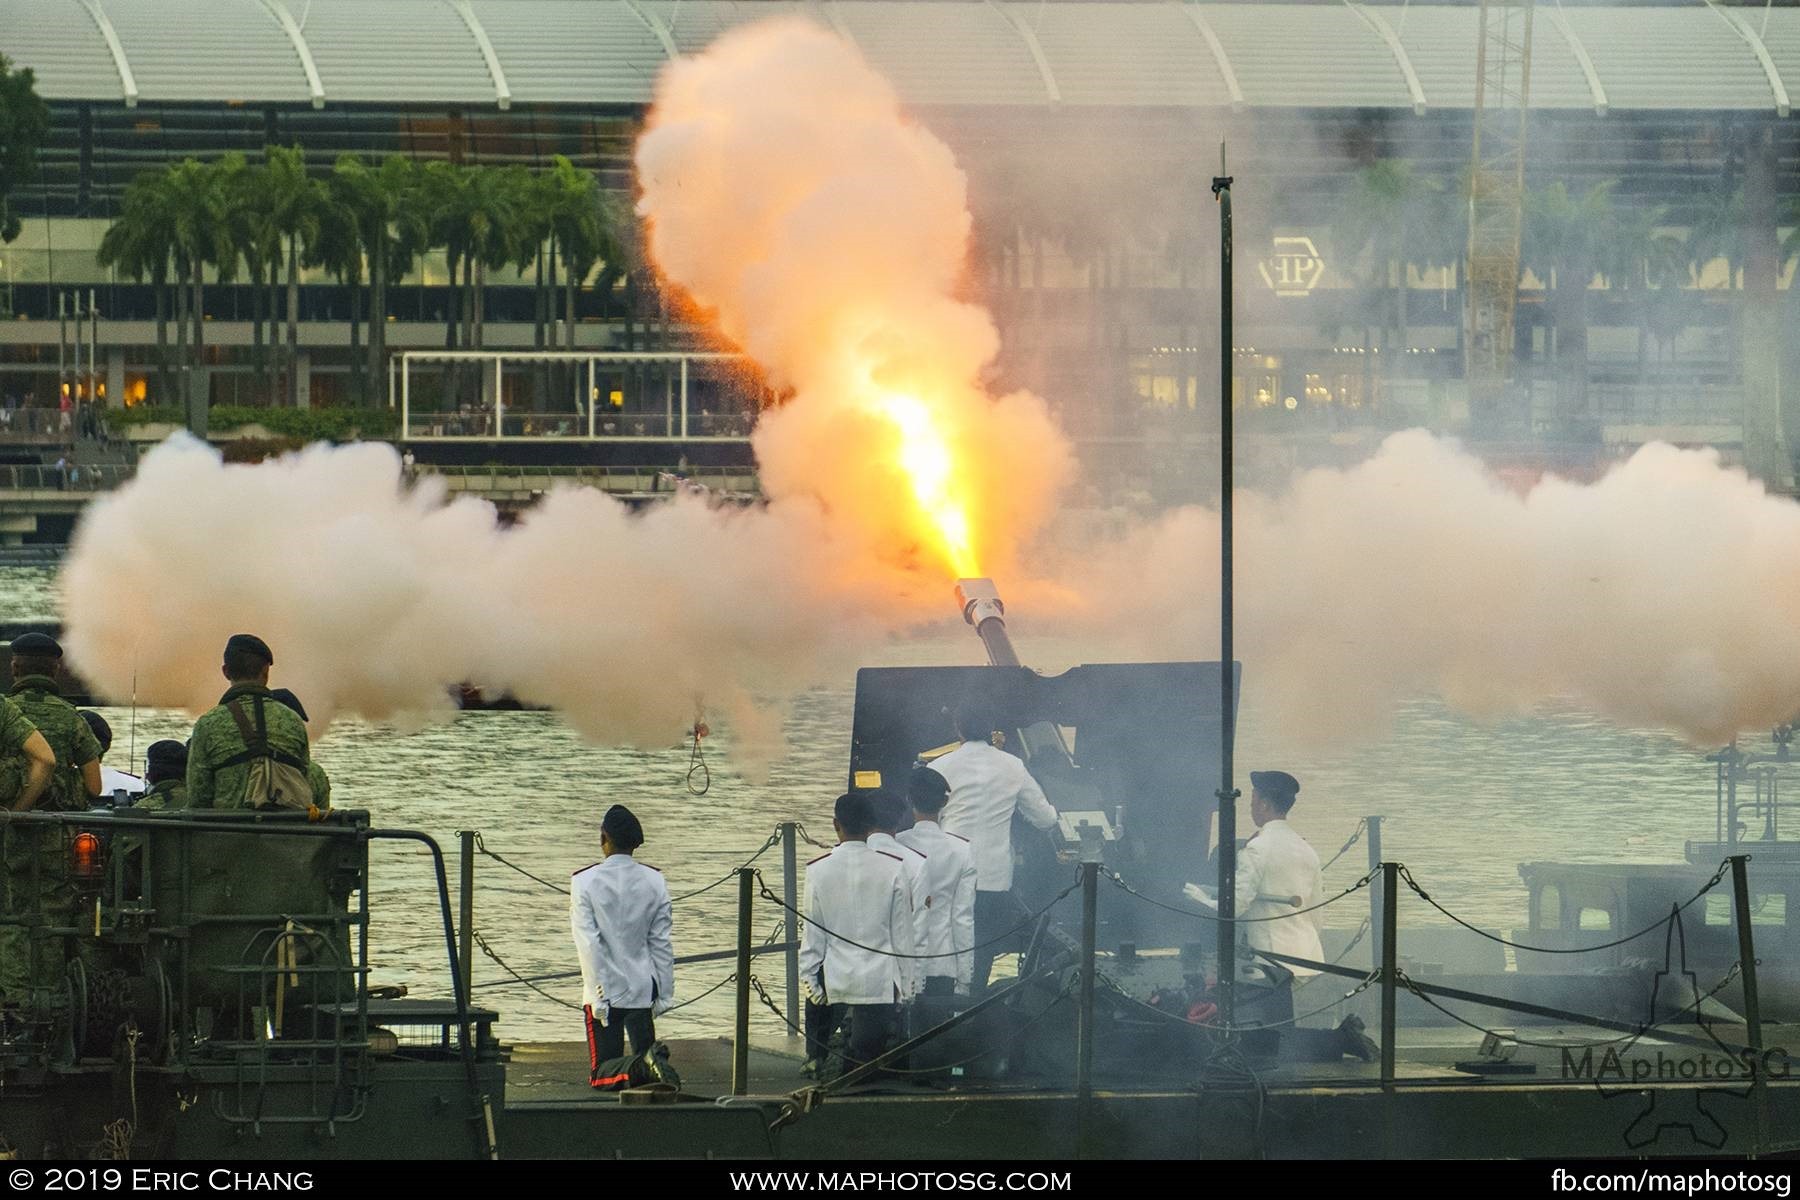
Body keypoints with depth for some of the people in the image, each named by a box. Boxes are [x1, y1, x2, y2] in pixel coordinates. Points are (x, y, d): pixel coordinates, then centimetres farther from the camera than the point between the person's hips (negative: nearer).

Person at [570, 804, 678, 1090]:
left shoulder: (585, 882, -7)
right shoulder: (654, 882, 2)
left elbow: (589, 943, -10)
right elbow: (661, 942, 4)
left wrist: (598, 995, -9)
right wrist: (665, 992, 10)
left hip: (604, 991, -3)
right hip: (642, 990, 3)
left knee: (602, 1075, 2)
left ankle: (627, 1070, -31)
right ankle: (650, 1059, -25)